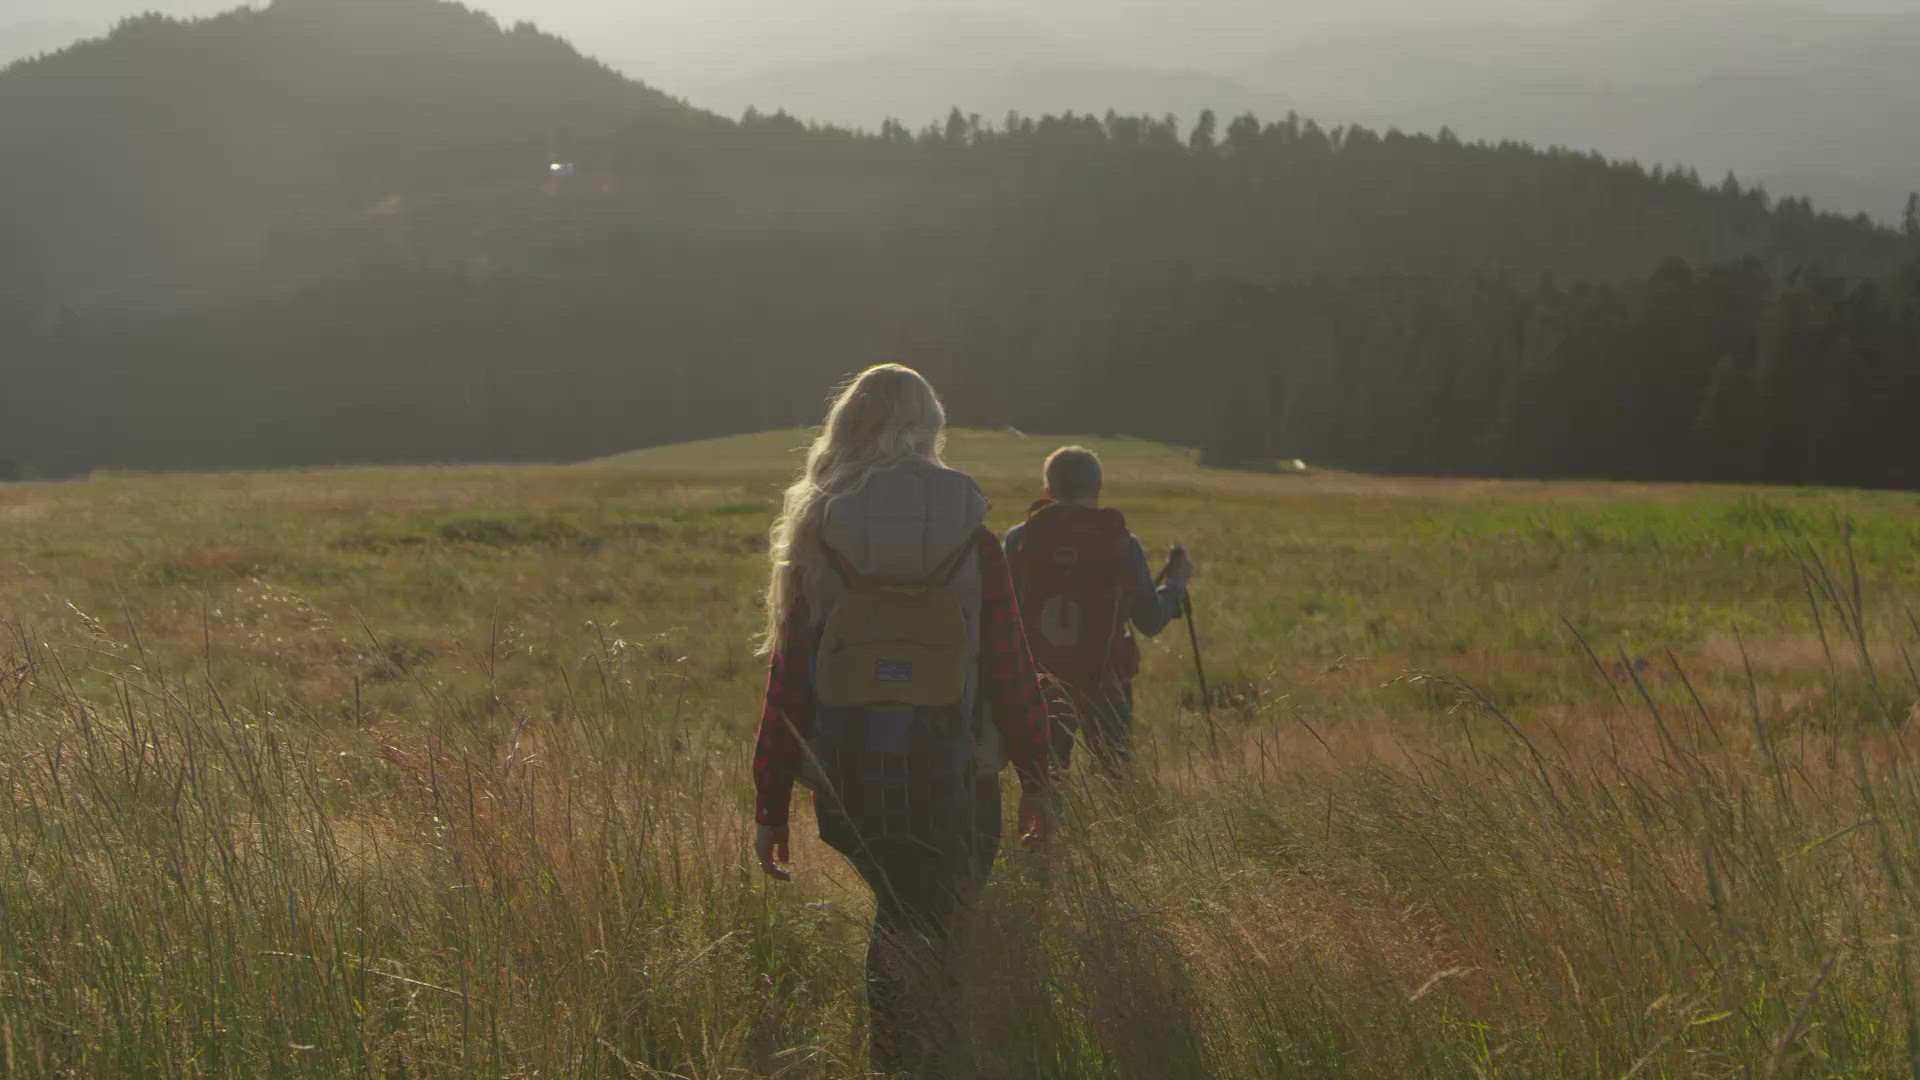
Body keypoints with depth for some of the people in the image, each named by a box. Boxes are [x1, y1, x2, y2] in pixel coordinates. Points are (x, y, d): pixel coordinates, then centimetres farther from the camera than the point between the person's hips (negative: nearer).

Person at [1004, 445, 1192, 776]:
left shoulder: (1020, 538, -4)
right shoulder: (1122, 543, -6)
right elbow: (1151, 621, 0)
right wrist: (1177, 581, 17)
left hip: (1037, 679, 1)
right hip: (1104, 680, -1)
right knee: (1118, 776, 10)